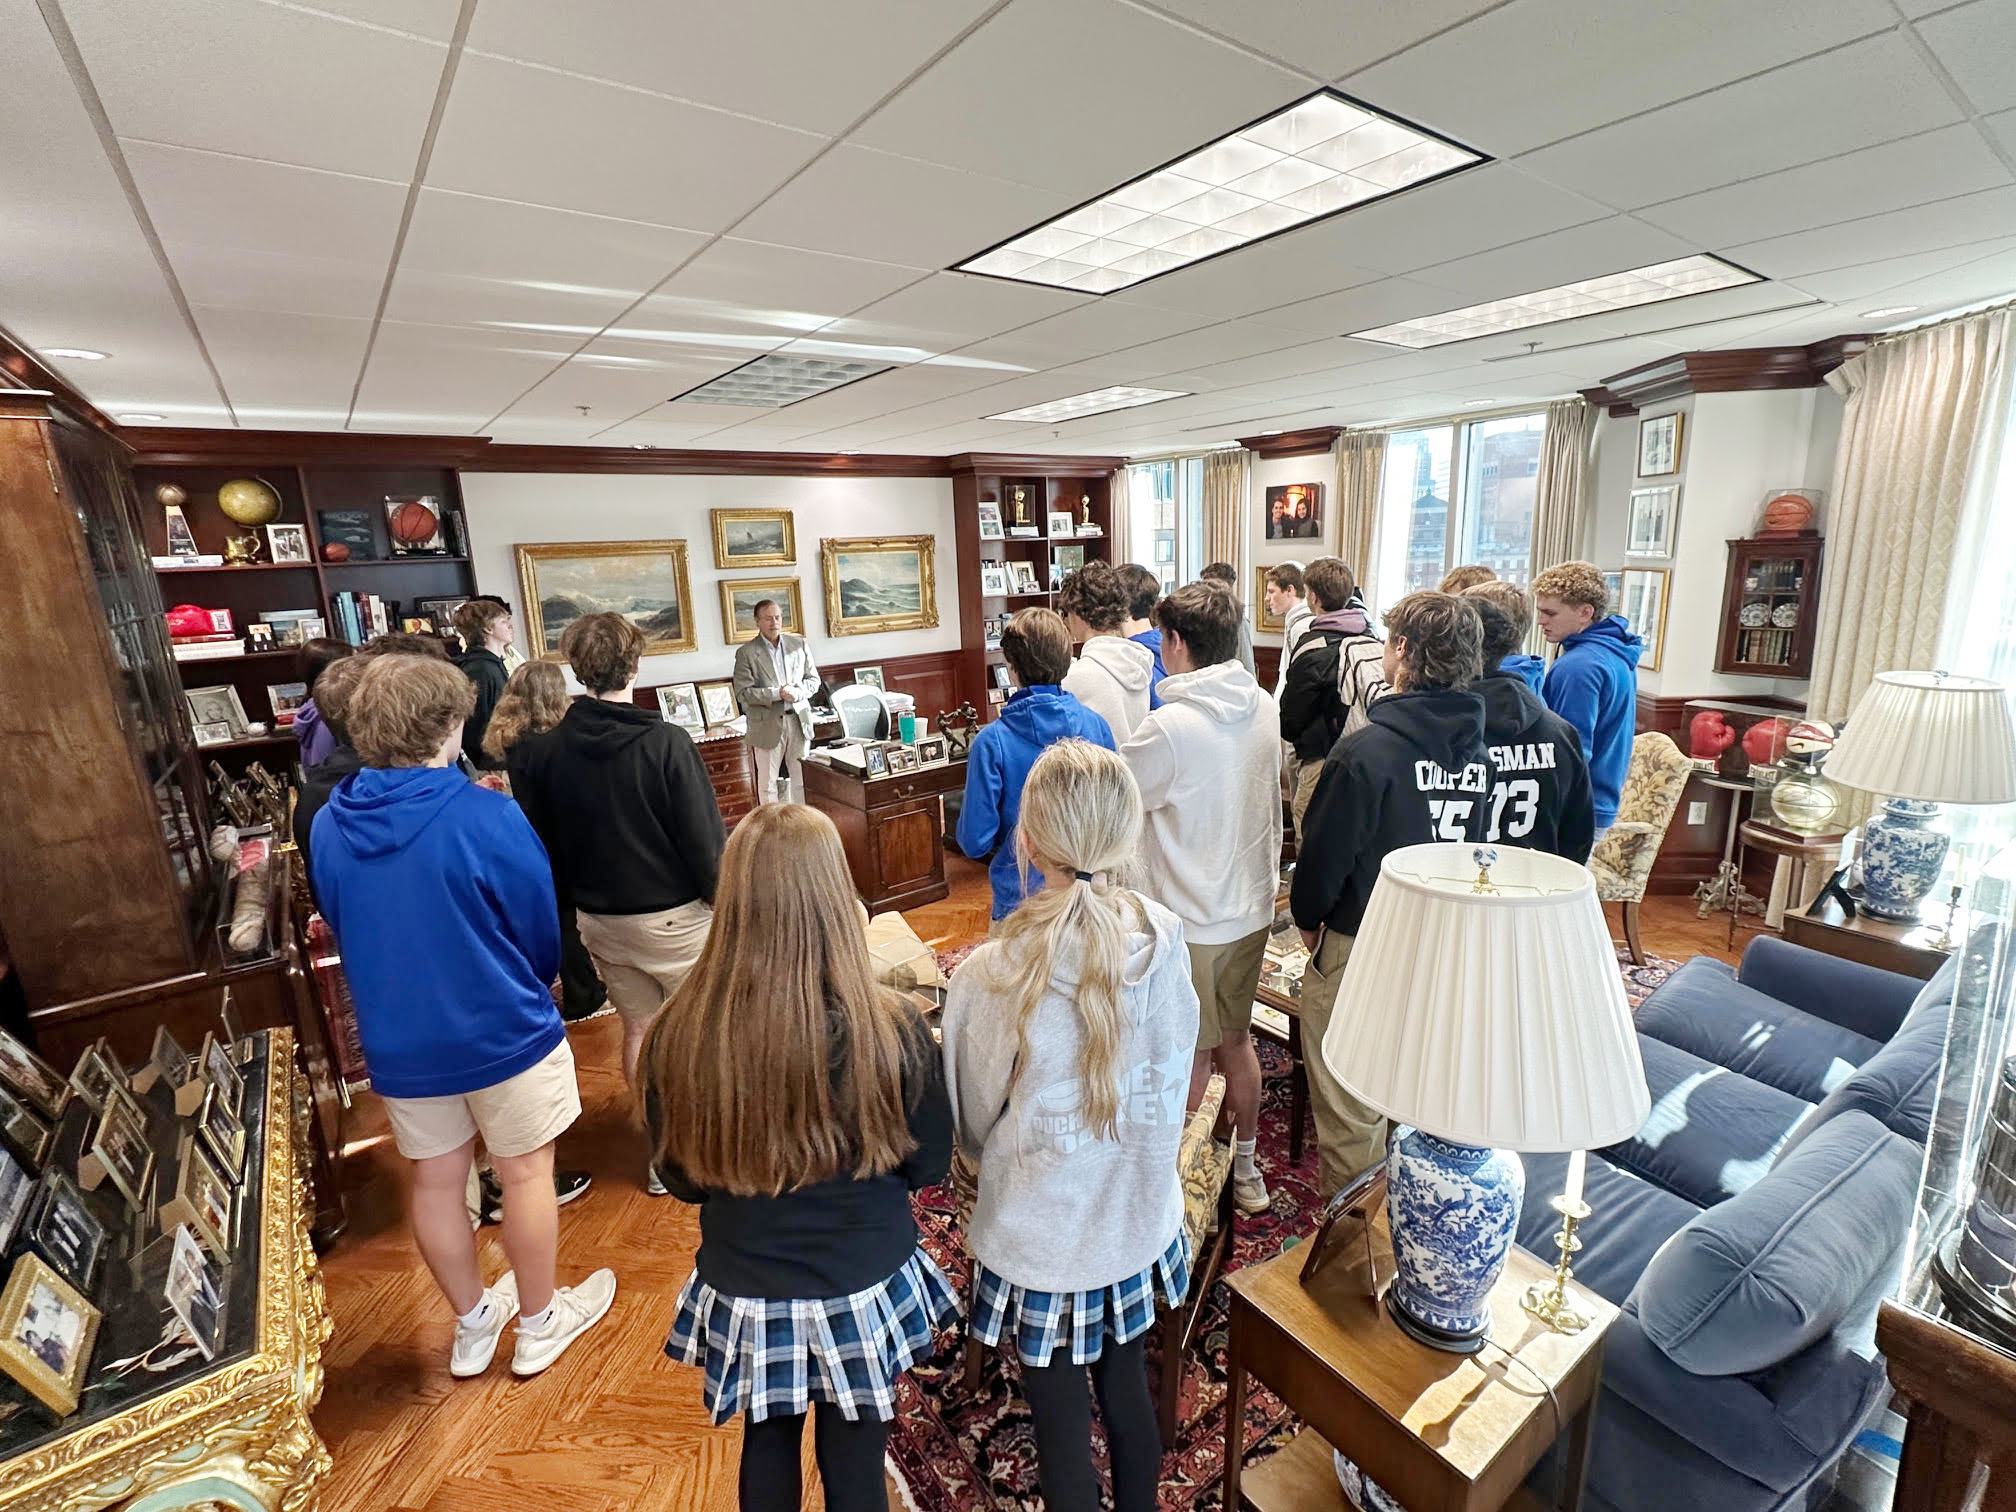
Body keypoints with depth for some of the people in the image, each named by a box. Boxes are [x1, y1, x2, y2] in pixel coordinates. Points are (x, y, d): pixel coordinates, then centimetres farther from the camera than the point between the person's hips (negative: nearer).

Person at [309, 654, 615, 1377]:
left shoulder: (328, 827, -7)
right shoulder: (488, 816, -23)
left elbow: (342, 934, 8)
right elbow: (541, 932, -12)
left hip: (397, 1042, 5)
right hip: (501, 1033, -5)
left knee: (435, 1181, 21)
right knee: (526, 1173, 14)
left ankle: (473, 1322, 42)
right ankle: (539, 1323, 34)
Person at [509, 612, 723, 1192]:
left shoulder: (543, 750, -6)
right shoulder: (666, 742, -20)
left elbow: (541, 843, 3)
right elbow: (704, 838, -18)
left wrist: (577, 897, 15)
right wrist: (723, 899, -3)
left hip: (599, 920, 4)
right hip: (674, 916, -4)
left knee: (638, 1027, 20)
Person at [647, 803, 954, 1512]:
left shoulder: (678, 1036, -23)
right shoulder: (892, 1031, -27)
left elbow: (680, 1177, -5)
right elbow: (928, 1164, -9)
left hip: (744, 1299, 2)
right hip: (864, 1293, -1)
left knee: (767, 1452, 29)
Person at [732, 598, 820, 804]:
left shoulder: (799, 644, 8)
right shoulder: (746, 652, -3)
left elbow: (814, 679, 11)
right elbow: (743, 693, -9)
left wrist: (798, 692, -10)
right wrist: (777, 694, -19)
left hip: (799, 721, 3)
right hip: (767, 726, -3)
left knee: (800, 781, 11)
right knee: (767, 785, 4)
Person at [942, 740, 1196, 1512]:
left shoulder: (989, 979, -29)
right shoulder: (1166, 941, -19)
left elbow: (973, 1127, -11)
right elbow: (1174, 1083, -3)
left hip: (1042, 1242, -3)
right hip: (1139, 1222, 4)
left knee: (1062, 1424, 21)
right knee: (1127, 1387, 28)